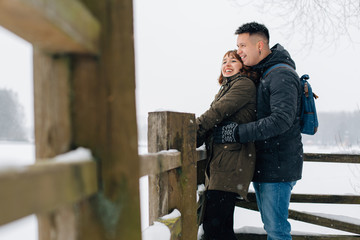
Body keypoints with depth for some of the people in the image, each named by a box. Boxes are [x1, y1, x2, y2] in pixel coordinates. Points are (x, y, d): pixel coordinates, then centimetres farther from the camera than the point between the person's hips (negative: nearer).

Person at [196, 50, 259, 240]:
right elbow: (214, 122, 19)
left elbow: (217, 112, -13)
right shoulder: (226, 88, 27)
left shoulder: (244, 84, -1)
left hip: (231, 163, -9)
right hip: (218, 163, 9)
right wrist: (193, 140, 3)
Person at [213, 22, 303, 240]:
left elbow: (281, 119, -27)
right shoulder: (258, 74, 16)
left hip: (279, 165, -9)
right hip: (261, 164, 9)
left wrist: (237, 133, -28)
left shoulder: (282, 75, -15)